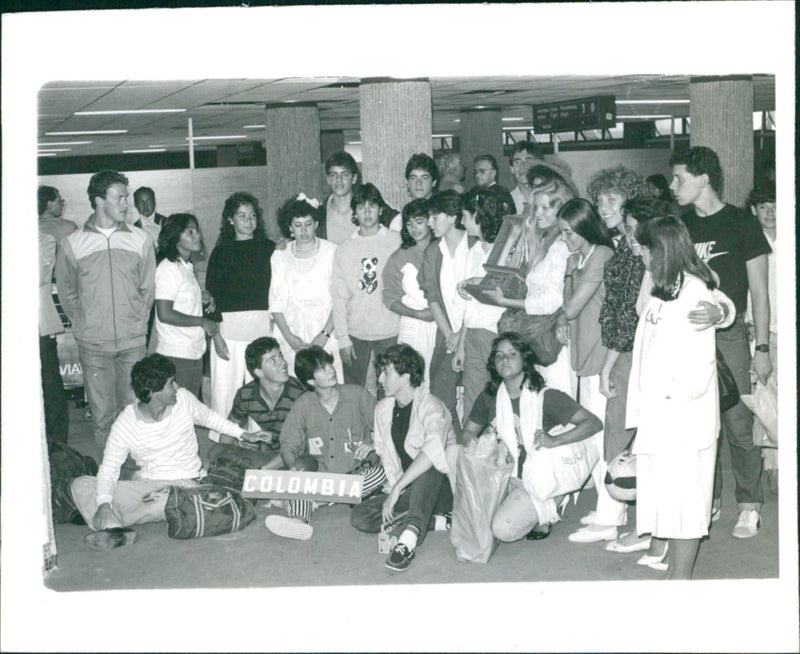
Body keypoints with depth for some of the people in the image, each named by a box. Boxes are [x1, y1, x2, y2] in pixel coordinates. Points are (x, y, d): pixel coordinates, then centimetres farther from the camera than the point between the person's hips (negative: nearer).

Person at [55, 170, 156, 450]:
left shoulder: (140, 239, 4)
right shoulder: (72, 243, 0)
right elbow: (67, 293, 11)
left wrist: (136, 322, 8)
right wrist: (86, 323, 8)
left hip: (133, 342, 1)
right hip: (93, 344, -1)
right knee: (102, 413, 4)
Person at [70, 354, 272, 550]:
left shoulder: (184, 400, -3)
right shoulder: (125, 425, -9)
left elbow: (209, 418, 18)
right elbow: (109, 469, -11)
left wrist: (243, 434, 22)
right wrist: (104, 503, -29)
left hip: (186, 484, -1)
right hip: (146, 485, 1)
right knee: (81, 485, -20)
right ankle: (115, 530, -44)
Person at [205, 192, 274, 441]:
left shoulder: (268, 249, 10)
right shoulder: (221, 252, 5)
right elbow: (211, 295, 2)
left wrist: (276, 327, 3)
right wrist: (215, 334, -6)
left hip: (262, 326, 1)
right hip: (229, 327, -1)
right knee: (226, 390, -2)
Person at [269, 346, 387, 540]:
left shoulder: (357, 395, 3)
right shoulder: (302, 406, 4)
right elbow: (288, 446, 2)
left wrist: (374, 446, -13)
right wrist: (294, 466, -19)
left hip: (356, 474, -1)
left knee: (380, 472, -31)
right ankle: (299, 518, -53)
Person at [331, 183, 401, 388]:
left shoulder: (396, 241, 2)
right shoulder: (344, 249, 6)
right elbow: (339, 296, 6)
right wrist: (342, 338, 0)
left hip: (390, 332, -1)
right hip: (355, 332, 2)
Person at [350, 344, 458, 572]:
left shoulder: (430, 406, -17)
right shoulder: (383, 409, 8)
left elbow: (433, 450, -36)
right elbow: (383, 452, 15)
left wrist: (397, 489, -39)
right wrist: (393, 484, -4)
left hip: (441, 489, -7)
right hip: (407, 491, 7)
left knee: (428, 465, -39)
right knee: (360, 517, -16)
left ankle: (409, 537, -48)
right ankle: (436, 522, -16)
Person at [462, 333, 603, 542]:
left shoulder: (545, 397, -8)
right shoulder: (489, 397, 5)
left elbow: (594, 423, -12)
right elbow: (468, 432, 14)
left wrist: (554, 441, -25)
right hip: (504, 475, 5)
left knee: (504, 529, -27)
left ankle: (542, 516, 6)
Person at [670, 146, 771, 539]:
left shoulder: (741, 224, 0)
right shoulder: (681, 226, 12)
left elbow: (758, 292, 1)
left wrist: (762, 348, -4)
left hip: (728, 337, -4)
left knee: (739, 425, -3)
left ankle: (749, 507, 9)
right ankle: (707, 501, 18)